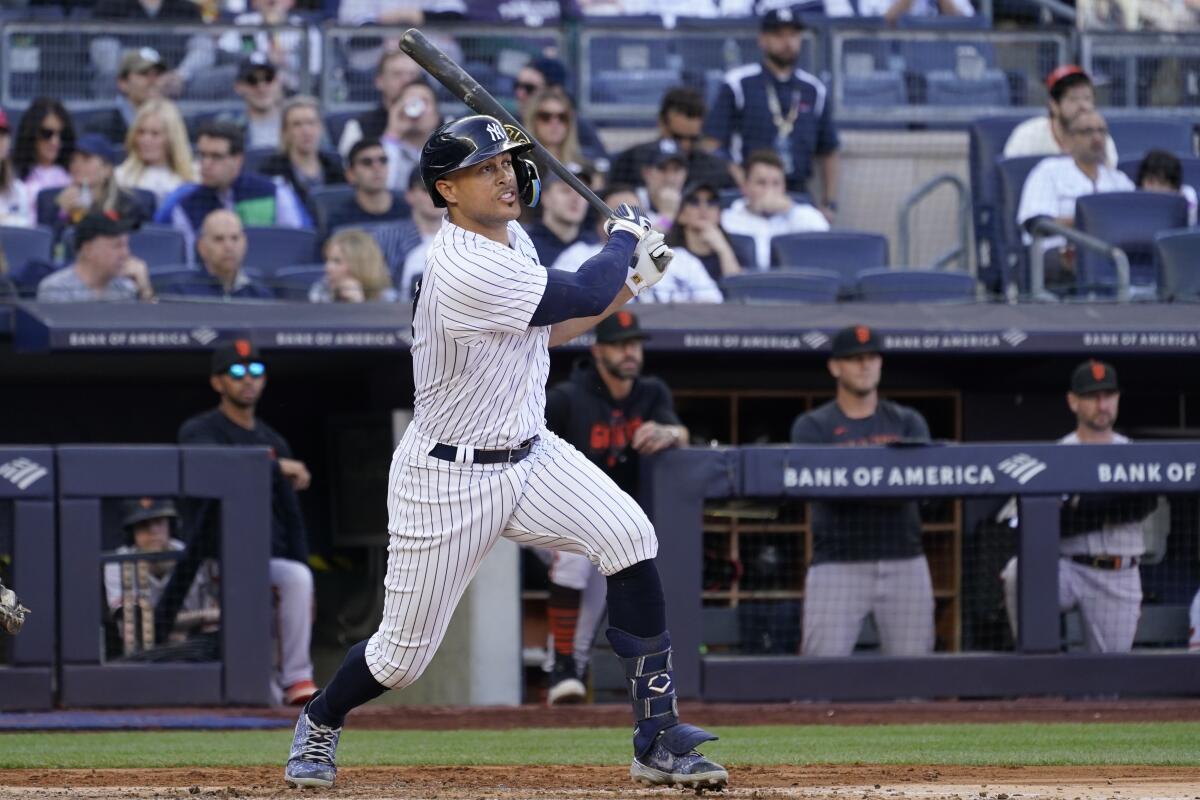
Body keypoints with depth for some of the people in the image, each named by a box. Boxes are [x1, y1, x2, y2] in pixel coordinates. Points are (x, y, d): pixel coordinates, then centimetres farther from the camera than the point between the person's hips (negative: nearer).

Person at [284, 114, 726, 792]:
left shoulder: (510, 240, 4)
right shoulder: (465, 271, -27)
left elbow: (544, 329, 18)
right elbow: (585, 297, -22)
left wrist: (630, 279, 8)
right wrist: (625, 237, -2)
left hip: (530, 456, 7)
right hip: (448, 479, -7)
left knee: (629, 538, -17)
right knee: (404, 654, 2)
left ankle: (659, 739, -13)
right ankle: (321, 724, 37)